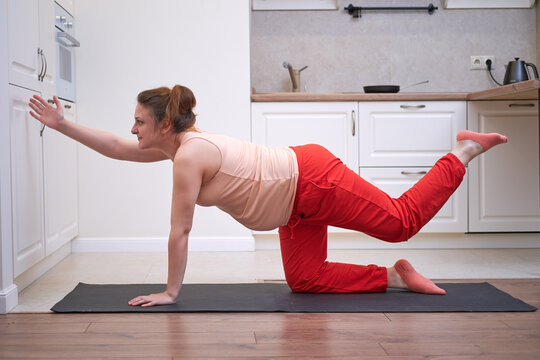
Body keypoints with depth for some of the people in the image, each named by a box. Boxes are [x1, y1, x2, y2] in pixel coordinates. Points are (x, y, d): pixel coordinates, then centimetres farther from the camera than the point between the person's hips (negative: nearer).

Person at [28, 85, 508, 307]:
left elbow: (180, 232, -19)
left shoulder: (188, 156, -23)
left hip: (313, 183, -9)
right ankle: (398, 276, 15)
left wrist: (171, 291, -10)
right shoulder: (176, 144, 4)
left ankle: (467, 151, 15)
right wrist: (62, 124, 12)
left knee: (401, 220, -2)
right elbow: (116, 149, 14)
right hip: (297, 200, 9)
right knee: (306, 280, 8)